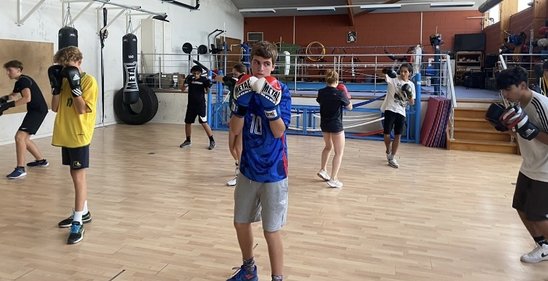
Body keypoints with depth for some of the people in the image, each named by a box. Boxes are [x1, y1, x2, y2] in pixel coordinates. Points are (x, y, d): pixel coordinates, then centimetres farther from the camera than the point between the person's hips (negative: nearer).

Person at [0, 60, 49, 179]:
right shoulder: (19, 82, 17)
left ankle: (20, 169, -18)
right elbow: (13, 95, 33)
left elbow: (27, 98, -28)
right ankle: (41, 160, 30)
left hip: (39, 110, -10)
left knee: (19, 136, -18)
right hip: (34, 111, 10)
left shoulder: (24, 80, -13)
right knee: (24, 138, 17)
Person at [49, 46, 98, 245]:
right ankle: (83, 213, 29)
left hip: (79, 136, -7)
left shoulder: (89, 81, -10)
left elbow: (82, 109, -16)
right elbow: (55, 108, 7)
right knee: (76, 175, 16)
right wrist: (56, 85, -2)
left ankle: (78, 223, -3)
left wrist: (75, 86, -21)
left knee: (78, 177, -7)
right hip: (65, 135, 8)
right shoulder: (64, 81, 11)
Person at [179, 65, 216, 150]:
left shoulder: (204, 80, -7)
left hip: (200, 104, -4)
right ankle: (188, 141, 28)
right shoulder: (189, 79, 1)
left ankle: (212, 141, 0)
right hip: (191, 104, 4)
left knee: (204, 123, -8)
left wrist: (208, 86, -25)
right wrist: (185, 83, -20)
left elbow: (206, 91, -4)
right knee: (187, 122, 11)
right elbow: (182, 89, -1)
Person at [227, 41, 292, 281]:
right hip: (248, 169, 5)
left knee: (271, 231, 1)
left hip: (272, 172, -5)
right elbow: (235, 130, -7)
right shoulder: (244, 89, 2)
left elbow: (279, 131, -19)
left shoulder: (281, 90, -10)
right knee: (241, 223, 17)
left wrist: (269, 102, -31)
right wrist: (242, 100, -20)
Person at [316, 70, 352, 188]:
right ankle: (333, 179, 1)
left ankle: (323, 170, 31)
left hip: (324, 124, 6)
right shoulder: (340, 93, -16)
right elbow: (349, 107, -3)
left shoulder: (321, 92, -2)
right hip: (336, 125, -6)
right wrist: (346, 96, 12)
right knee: (339, 152, 3)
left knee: (328, 146, 28)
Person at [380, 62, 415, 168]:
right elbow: (385, 76, -24)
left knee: (398, 136, 2)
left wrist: (409, 95, -11)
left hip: (401, 112, 3)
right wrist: (386, 72, -45)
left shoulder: (411, 84, 7)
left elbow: (412, 103, 8)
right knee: (386, 134, -1)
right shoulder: (394, 78, -3)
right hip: (390, 109, -3)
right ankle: (388, 151, 28)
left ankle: (392, 158, 13)